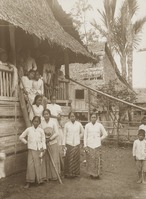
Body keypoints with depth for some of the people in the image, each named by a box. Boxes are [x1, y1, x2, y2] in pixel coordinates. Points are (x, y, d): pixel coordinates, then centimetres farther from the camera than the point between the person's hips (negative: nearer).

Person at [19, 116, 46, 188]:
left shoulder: (41, 130, 0)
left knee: (39, 164, 5)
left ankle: (40, 179, 20)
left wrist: (44, 149, -6)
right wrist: (26, 142, 2)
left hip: (39, 150, 1)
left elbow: (43, 140, 1)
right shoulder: (29, 129, -1)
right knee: (30, 165, -2)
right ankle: (29, 182, 6)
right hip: (31, 150, -1)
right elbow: (21, 137, 7)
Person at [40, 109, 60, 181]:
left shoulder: (53, 122, -7)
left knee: (54, 159, 4)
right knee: (47, 160, 4)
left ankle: (54, 175, 16)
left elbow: (57, 133, -6)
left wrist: (50, 138, -10)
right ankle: (48, 176, 15)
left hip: (53, 143, -1)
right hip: (45, 143, 1)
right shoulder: (42, 123, -3)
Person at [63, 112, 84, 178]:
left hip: (77, 144, 2)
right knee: (69, 159, -2)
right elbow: (65, 135, 2)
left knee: (76, 158, 5)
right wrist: (64, 144, 0)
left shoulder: (79, 124, 2)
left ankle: (76, 173, 17)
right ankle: (68, 173, 8)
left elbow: (82, 132, 17)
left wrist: (78, 137, 7)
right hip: (69, 144, -1)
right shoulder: (66, 124, -2)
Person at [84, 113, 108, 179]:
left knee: (97, 160, 0)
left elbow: (105, 134, 13)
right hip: (89, 145, 0)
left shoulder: (99, 125, 2)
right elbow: (85, 136, 2)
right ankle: (91, 174, 14)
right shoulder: (87, 125, 1)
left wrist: (100, 139, 6)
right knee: (90, 160, 1)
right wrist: (85, 146, -2)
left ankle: (97, 174, 10)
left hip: (97, 145, 0)